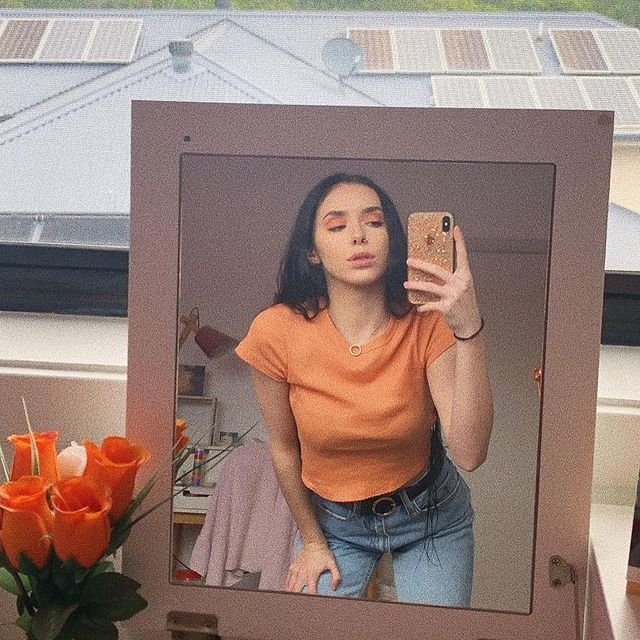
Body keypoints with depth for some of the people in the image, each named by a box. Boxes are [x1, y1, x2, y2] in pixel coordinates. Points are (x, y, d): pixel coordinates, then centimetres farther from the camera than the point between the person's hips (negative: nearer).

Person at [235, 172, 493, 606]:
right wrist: (312, 542, 7)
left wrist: (469, 329, -43)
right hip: (331, 518, 0)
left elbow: (469, 453, -34)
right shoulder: (277, 331, -21)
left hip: (430, 514, 0)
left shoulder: (428, 323, -22)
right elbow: (284, 448, -5)